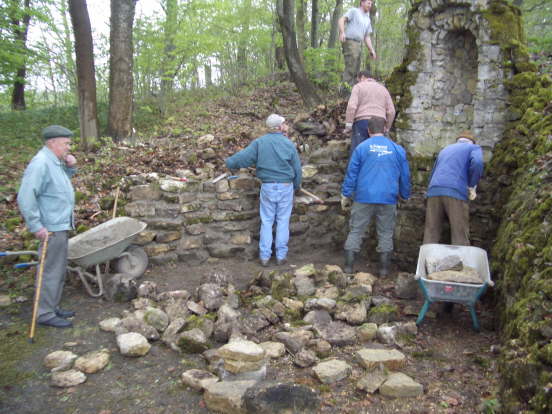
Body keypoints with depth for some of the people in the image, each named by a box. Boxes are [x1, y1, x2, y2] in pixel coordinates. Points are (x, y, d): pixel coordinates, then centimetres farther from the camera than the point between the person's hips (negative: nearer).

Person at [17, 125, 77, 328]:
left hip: (61, 225, 10)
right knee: (51, 271, -1)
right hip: (51, 228, -10)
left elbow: (62, 181, 28)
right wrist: (36, 226, -22)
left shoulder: (55, 161, 10)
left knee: (58, 270, 17)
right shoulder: (41, 163, -19)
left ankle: (53, 307, 30)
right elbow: (25, 198, -23)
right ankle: (45, 314, 11)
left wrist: (70, 167, 8)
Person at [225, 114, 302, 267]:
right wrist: (296, 186, 17)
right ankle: (281, 255, 15)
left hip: (267, 187, 1)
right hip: (286, 187, -1)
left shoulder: (259, 142, -4)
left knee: (266, 221, 10)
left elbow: (244, 156, -7)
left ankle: (264, 256, 13)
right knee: (283, 221, 9)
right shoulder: (289, 144, -4)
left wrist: (229, 162, 12)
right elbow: (297, 169, 1)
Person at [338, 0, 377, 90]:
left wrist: (371, 50, 8)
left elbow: (367, 37, 22)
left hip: (359, 45, 8)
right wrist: (342, 32, -28)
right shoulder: (354, 11, 4)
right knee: (350, 67, -17)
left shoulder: (368, 20, 24)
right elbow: (341, 20, -9)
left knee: (356, 70, 4)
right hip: (349, 42, -8)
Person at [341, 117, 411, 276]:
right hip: (388, 199, 1)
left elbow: (351, 173, 0)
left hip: (364, 197, -1)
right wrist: (405, 195, 24)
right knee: (386, 233, 10)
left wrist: (345, 195, 6)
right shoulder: (398, 149, 8)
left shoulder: (361, 147, 1)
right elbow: (405, 175, 12)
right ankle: (384, 269, 13)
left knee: (356, 231, 5)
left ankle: (348, 267, 5)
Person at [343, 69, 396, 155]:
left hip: (362, 123, -5)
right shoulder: (383, 89, 19)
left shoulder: (358, 87, 5)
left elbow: (352, 106, -10)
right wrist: (387, 128, 21)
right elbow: (391, 111, 13)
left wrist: (348, 126, -9)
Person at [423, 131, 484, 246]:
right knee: (460, 237, -3)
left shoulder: (445, 149, 33)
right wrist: (472, 187, 2)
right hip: (456, 192, -4)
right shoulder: (474, 147, 17)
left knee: (430, 234, 2)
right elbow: (477, 163, -6)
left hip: (434, 191, 4)